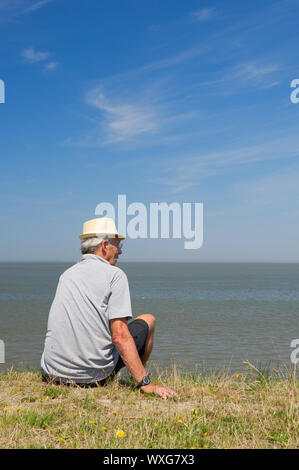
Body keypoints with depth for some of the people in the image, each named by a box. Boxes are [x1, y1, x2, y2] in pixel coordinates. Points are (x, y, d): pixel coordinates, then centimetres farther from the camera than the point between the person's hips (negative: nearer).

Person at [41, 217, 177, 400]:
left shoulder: (67, 274, 12)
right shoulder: (115, 274, -7)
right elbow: (120, 336, -16)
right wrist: (146, 384, -15)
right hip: (94, 376, -6)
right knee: (148, 320, 16)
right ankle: (138, 380, 31)